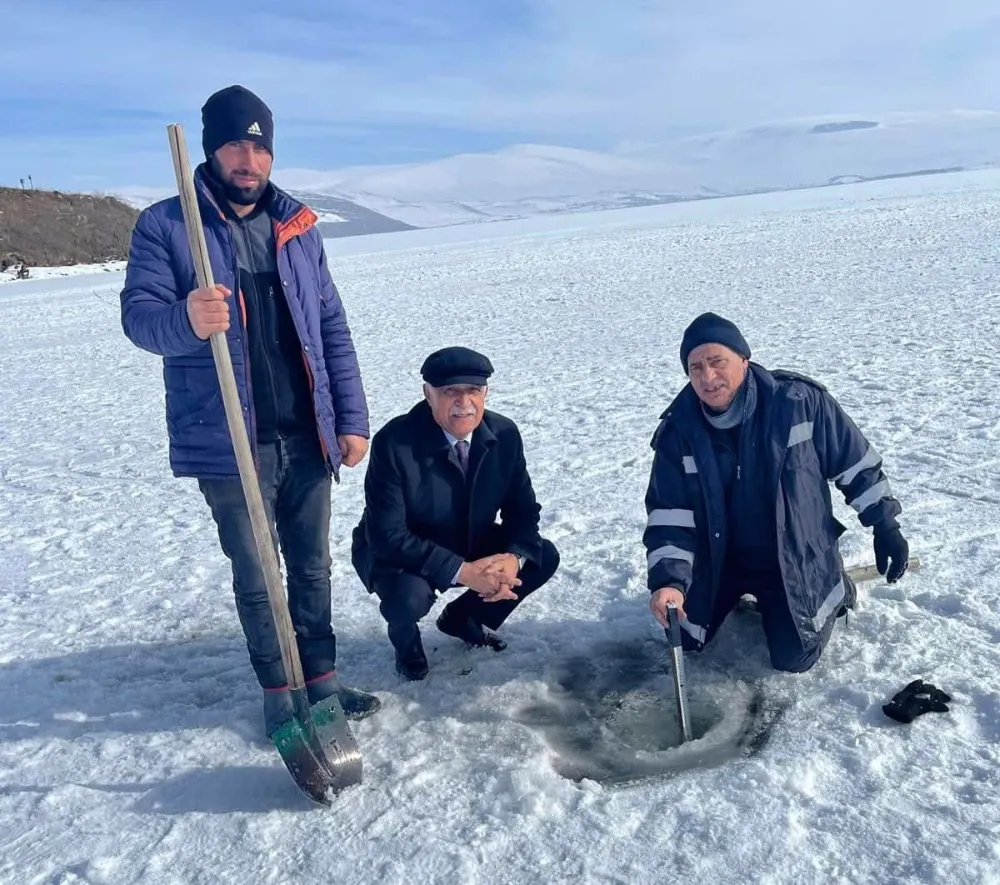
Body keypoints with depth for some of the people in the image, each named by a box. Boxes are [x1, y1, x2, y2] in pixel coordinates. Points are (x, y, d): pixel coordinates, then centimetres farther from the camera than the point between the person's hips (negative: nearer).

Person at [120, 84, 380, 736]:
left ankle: (322, 677, 28)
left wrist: (352, 418, 3)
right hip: (229, 441, -3)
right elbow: (138, 314, -11)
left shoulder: (297, 226, 8)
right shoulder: (165, 226, -3)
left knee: (313, 566, 13)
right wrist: (185, 320, -35)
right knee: (254, 576, 8)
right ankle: (278, 690, 25)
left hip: (306, 436, 3)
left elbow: (333, 328, 9)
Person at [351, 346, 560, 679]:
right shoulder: (394, 442, -28)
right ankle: (405, 640, 5)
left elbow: (523, 509, -4)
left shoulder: (504, 434, -14)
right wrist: (462, 572, -34)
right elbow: (388, 536, -29)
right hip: (397, 554, -5)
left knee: (543, 557, -8)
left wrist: (514, 557, -25)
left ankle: (462, 618, 17)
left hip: (471, 546, 5)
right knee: (408, 595, -36)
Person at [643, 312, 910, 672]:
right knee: (686, 640, 12)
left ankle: (832, 590, 29)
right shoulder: (679, 430, -18)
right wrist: (669, 579, -28)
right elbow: (668, 514, -15)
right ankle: (740, 592, 39)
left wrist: (885, 525, -4)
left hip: (795, 557, -2)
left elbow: (855, 461, -8)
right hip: (719, 559, 3)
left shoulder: (800, 400, -23)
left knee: (793, 657, 0)